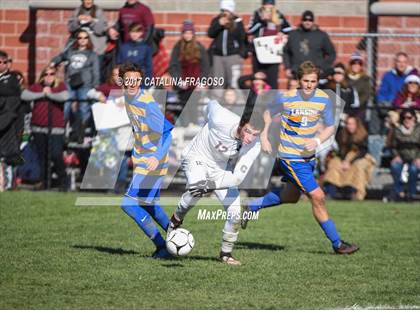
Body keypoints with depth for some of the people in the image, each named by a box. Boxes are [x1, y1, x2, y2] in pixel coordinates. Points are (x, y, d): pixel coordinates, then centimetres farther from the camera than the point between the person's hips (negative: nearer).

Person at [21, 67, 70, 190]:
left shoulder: (60, 86, 4)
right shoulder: (36, 87, 9)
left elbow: (64, 97, -16)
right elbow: (24, 95, -4)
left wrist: (49, 94, -6)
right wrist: (42, 94, -7)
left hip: (56, 128, -3)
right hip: (39, 128, 3)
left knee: (56, 155, -12)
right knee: (41, 156, 7)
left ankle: (63, 182, 1)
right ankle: (43, 183, 17)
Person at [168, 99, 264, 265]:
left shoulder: (254, 146, -24)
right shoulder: (222, 119, -35)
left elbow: (238, 177, -26)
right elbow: (212, 104, -11)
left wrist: (210, 185, -40)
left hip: (219, 167, 4)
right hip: (196, 158, -4)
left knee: (235, 213, -5)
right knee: (195, 191, -35)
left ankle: (226, 253, 18)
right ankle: (176, 220, -7)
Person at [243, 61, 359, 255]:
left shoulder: (324, 100, -6)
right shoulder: (286, 98, -14)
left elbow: (330, 127, 3)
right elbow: (268, 114, 5)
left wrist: (317, 141, -15)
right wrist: (264, 137, -4)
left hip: (308, 156, 6)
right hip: (290, 157, -6)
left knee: (291, 197, 23)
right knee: (317, 197, -10)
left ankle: (252, 207, 44)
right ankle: (337, 243, -1)